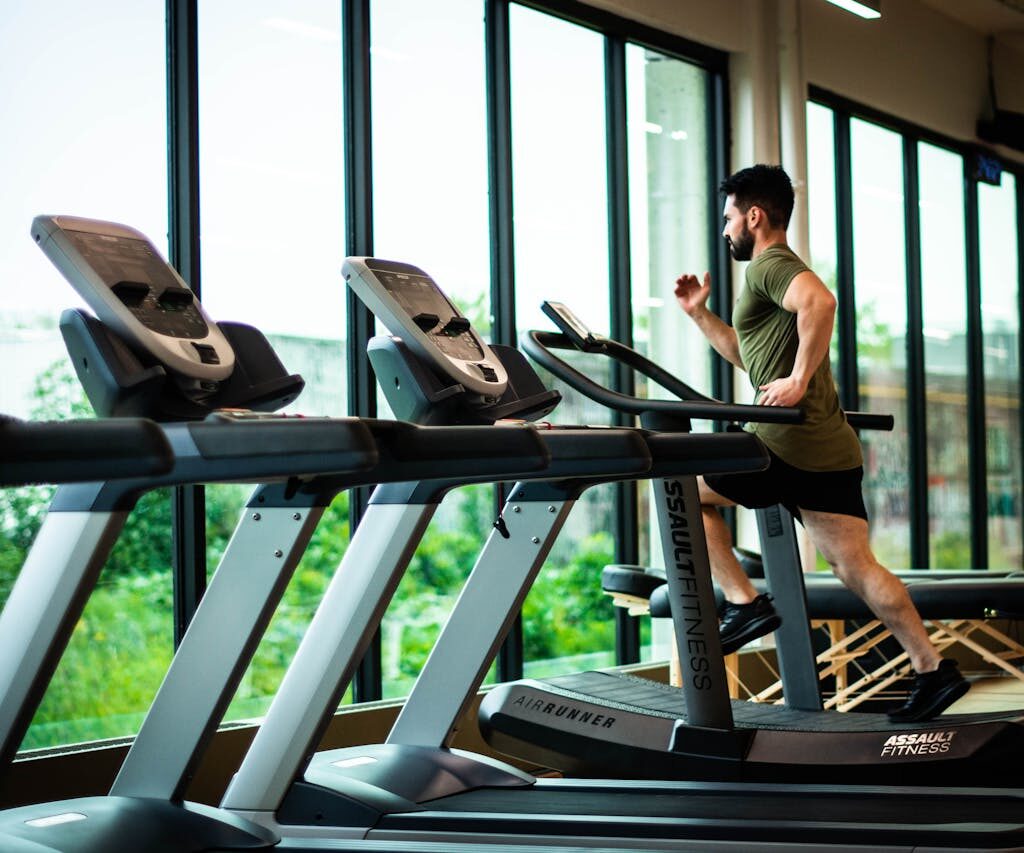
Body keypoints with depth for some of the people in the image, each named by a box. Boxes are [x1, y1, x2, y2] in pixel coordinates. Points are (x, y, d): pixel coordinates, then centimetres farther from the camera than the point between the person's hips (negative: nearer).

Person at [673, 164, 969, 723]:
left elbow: (820, 300, -30)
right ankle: (933, 671, 4)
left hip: (792, 446, -10)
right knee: (855, 567, 7)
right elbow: (747, 355, 37)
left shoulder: (770, 265, -6)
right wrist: (699, 313, 30)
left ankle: (744, 603, 2)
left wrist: (799, 379, -26)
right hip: (831, 450, 10)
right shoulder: (777, 271, 26)